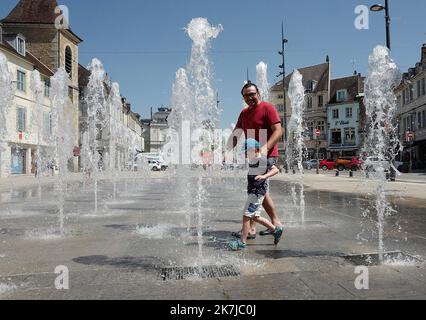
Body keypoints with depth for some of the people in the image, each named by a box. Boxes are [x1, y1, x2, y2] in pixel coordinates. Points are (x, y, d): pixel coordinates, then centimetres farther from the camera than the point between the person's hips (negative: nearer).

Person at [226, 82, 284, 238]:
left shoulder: (267, 108, -8)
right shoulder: (244, 113, 15)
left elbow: (278, 131, -17)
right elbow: (236, 134, 11)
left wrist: (265, 148, -29)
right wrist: (227, 151, -4)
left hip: (267, 156, -9)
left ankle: (251, 228, -4)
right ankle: (276, 222, 25)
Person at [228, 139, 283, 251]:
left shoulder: (262, 160, -14)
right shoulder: (251, 161, 13)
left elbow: (276, 169, -25)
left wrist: (264, 176, -37)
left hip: (258, 192, -10)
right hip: (252, 191, 10)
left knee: (246, 216, -9)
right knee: (254, 217, 14)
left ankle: (242, 242, -3)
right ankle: (276, 230, 27)